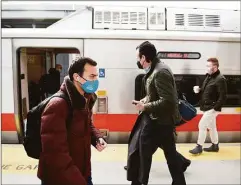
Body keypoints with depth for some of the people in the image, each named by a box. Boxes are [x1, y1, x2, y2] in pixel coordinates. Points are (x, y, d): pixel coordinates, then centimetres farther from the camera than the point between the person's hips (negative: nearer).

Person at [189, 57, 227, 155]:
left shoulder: (220, 79, -18)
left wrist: (216, 108, -21)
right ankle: (215, 146, 31)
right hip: (207, 107, 9)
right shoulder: (208, 77, 11)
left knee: (202, 125, -7)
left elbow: (223, 96, -21)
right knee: (211, 127, 17)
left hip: (212, 108, -9)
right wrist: (198, 90, -1)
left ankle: (199, 147, 5)